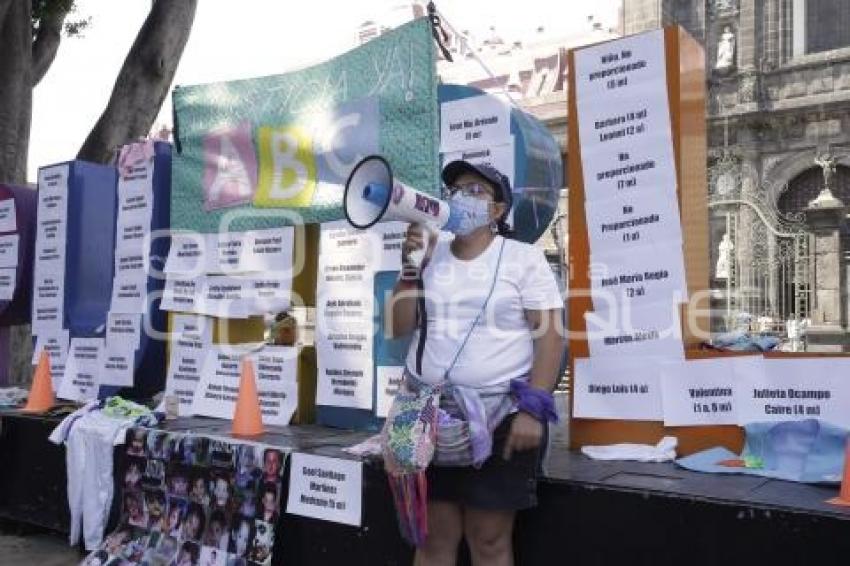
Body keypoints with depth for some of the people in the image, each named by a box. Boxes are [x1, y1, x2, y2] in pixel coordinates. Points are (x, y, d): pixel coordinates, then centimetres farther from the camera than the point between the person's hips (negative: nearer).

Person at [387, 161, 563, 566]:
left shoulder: (523, 257, -1)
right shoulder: (428, 255, 10)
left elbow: (550, 333, -6)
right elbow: (398, 328, 7)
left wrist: (533, 408, -14)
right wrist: (411, 266, -5)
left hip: (501, 416, -3)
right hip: (429, 415, 4)